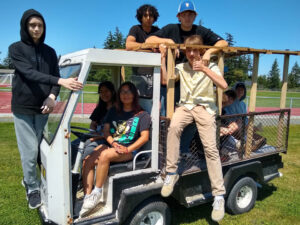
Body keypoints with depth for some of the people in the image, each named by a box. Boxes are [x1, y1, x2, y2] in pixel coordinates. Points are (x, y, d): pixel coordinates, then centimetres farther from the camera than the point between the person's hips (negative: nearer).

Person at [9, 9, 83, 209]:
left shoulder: (49, 52, 9)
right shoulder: (16, 48, -3)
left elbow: (55, 75, 6)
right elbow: (30, 73, -19)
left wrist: (52, 96, -16)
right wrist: (60, 81, -33)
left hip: (43, 107, 3)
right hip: (23, 107, -3)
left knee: (39, 148, 7)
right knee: (30, 150, -3)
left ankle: (29, 180, 31)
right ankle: (33, 188, 16)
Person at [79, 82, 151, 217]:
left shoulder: (142, 115, 6)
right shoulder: (113, 111, 21)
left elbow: (144, 137, -3)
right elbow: (106, 131, 13)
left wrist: (127, 149, -16)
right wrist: (113, 143, -7)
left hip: (129, 149, -5)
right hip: (111, 145, 5)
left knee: (105, 155, -33)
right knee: (88, 160, -21)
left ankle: (96, 194, -21)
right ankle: (87, 198, -19)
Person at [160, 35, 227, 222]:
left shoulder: (210, 66, 7)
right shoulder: (181, 67, 14)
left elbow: (223, 85, -10)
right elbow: (166, 80, -1)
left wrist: (204, 69, -19)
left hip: (205, 107, -1)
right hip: (185, 105, 2)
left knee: (210, 147, -16)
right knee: (174, 127, -33)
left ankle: (219, 195, -7)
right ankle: (171, 173, -21)